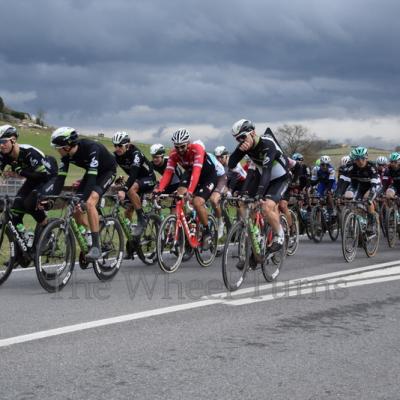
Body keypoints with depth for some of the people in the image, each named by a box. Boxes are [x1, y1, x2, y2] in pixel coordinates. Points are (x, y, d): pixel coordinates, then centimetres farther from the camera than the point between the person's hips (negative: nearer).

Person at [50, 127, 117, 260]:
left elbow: (92, 178, -42)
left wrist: (82, 200, -50)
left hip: (107, 171, -7)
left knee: (89, 203, -28)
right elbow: (60, 178, -15)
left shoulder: (91, 148, -36)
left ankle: (96, 246, -24)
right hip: (91, 172, 7)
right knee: (75, 208, -5)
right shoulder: (67, 154, -17)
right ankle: (87, 241, 14)